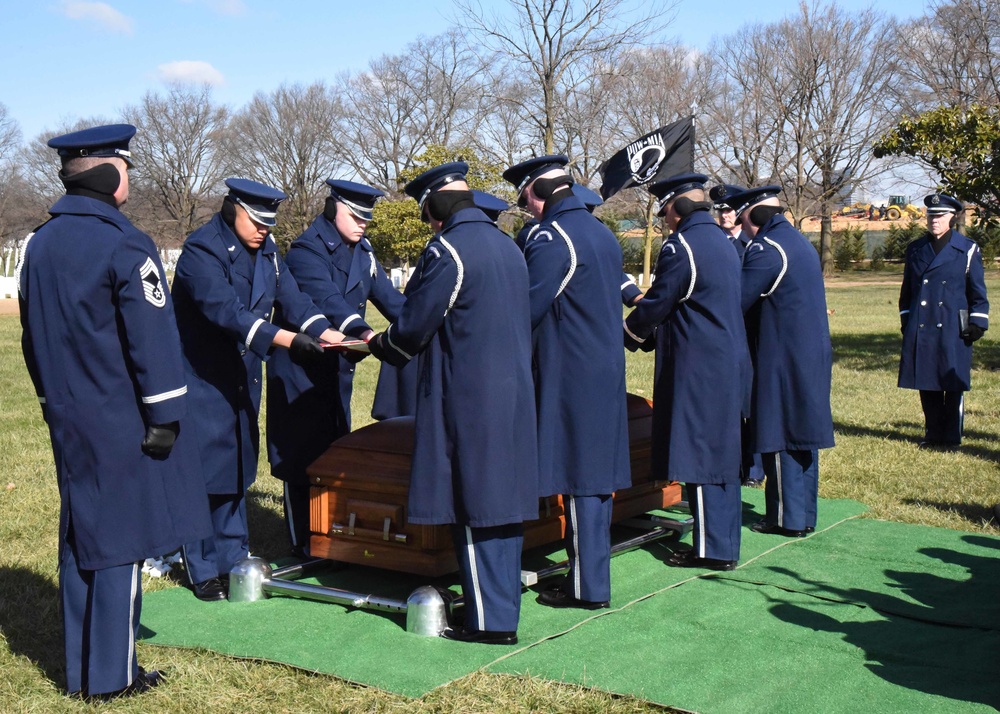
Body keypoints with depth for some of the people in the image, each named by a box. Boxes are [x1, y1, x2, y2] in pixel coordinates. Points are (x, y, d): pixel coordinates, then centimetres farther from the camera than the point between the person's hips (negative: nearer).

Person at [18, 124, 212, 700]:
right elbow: (154, 339, -18)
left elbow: (34, 337, 16)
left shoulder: (40, 245, 9)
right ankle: (112, 675, 9)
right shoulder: (125, 246, -15)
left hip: (69, 419, 7)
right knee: (119, 542, 1)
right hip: (122, 423, -7)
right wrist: (165, 416, -13)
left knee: (79, 538, 14)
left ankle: (80, 669, 22)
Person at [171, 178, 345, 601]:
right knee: (205, 473, -1)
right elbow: (226, 311, -31)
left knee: (238, 470, 14)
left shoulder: (267, 252, 5)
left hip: (243, 376, 7)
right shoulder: (201, 251, -19)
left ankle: (233, 558, 26)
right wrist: (288, 341, -39)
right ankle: (204, 572, 11)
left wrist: (336, 338, -15)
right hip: (201, 377, -7)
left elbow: (293, 301, 0)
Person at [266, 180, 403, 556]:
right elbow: (326, 298, -33)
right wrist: (363, 332, -48)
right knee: (302, 455, -2)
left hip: (338, 369, 8)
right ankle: (305, 549, 8)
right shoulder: (307, 250, -15)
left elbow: (388, 296, 4)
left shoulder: (362, 252, 10)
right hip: (301, 368, -8)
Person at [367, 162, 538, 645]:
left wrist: (379, 346, 9)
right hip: (513, 394, 8)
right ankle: (504, 605, 22)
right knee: (502, 498, 13)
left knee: (472, 506, -1)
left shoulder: (447, 251, -14)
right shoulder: (506, 245, 12)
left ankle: (490, 621, 4)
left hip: (467, 400, -8)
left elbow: (414, 328, -13)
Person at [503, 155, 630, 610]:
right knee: (596, 473, 13)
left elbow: (528, 310, -18)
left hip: (570, 376, -9)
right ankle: (592, 574, 22)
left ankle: (587, 588, 3)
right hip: (607, 369, 9)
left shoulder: (551, 238, -15)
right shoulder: (601, 232, 14)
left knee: (578, 476, -3)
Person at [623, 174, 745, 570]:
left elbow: (657, 304, -11)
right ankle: (726, 543, 20)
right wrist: (648, 332, 22)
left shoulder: (680, 247, -15)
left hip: (697, 368, -9)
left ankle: (712, 549, 2)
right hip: (729, 363, 9)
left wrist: (627, 336, 7)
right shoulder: (723, 241, 13)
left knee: (700, 453, -3)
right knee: (722, 452, 13)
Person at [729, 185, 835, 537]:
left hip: (783, 359, -9)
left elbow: (737, 301, -19)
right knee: (804, 435, 14)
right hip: (814, 354, 9)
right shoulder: (799, 242, 15)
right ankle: (805, 515, 21)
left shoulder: (766, 248, -15)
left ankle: (787, 518, 6)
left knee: (780, 438, 0)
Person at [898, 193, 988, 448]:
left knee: (953, 384, 1)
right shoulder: (915, 249, 11)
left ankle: (951, 438, 10)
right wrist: (905, 319, 11)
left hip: (953, 329, -3)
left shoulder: (967, 250, 2)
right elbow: (907, 289, 17)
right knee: (927, 384, 7)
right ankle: (933, 435, 18)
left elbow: (978, 291, 3)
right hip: (920, 328, 3)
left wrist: (977, 323, -3)